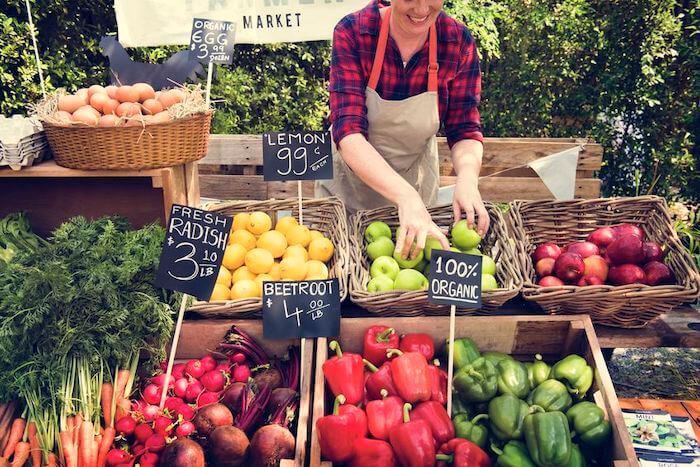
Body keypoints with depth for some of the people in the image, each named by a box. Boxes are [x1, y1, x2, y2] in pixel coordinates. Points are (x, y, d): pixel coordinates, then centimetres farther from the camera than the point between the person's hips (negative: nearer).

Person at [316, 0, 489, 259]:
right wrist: (407, 197, -46)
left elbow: (465, 130, -14)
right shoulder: (352, 32, -24)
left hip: (417, 180, 2)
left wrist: (467, 177, -37)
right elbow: (348, 131, -33)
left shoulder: (459, 41, -17)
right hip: (351, 177, -1)